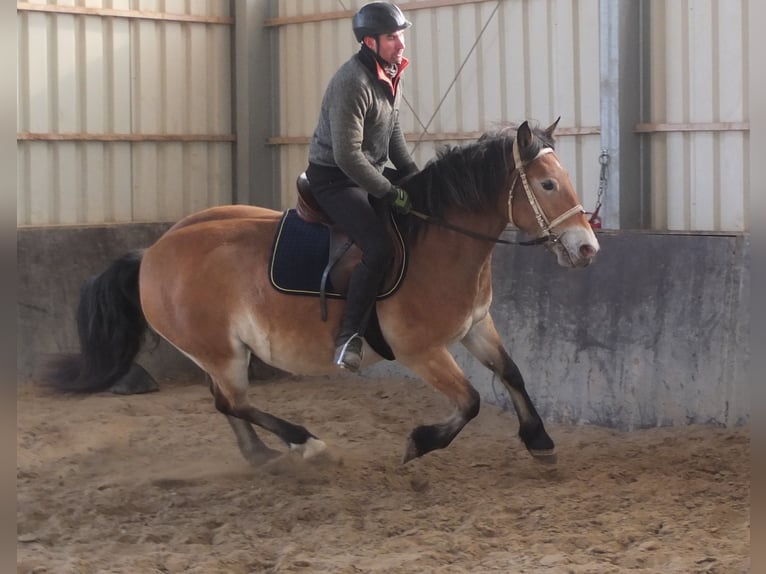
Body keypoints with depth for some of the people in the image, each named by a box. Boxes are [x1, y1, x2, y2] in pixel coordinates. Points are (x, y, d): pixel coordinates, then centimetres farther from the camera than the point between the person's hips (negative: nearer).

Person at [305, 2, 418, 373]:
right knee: (379, 249, -24)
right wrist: (391, 194, -22)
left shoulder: (391, 74, 3)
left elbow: (392, 132, 17)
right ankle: (349, 336, -15)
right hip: (334, 179, -10)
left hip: (370, 174, 10)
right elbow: (348, 157, -26)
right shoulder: (353, 83, -25)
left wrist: (412, 175, 7)